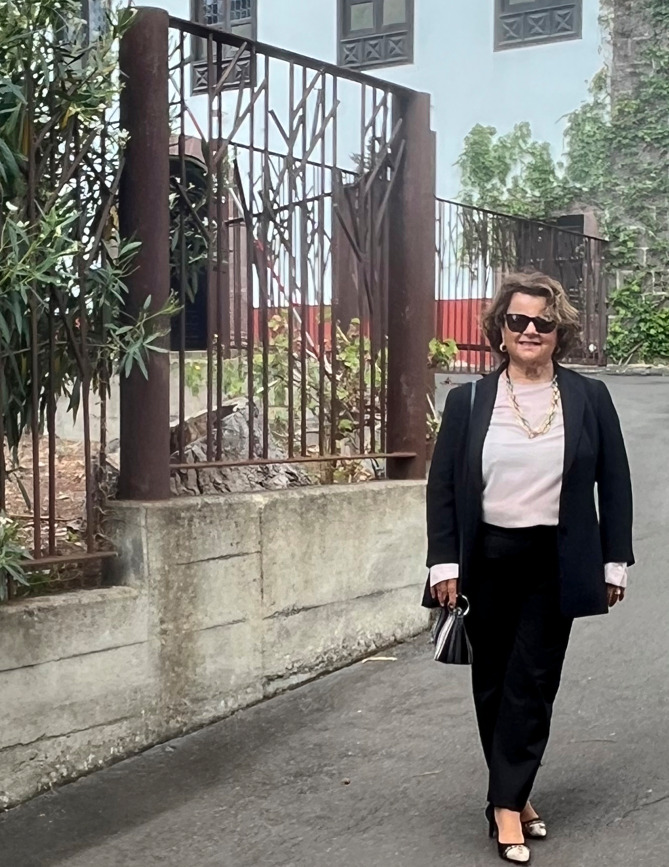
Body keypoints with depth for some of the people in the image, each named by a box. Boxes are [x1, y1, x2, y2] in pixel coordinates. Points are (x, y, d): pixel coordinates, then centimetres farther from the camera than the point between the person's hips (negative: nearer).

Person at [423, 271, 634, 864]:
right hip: (487, 562, 1)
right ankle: (514, 798, 25)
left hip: (555, 564, -1)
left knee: (532, 683, 0)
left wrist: (615, 561, 2)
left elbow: (615, 483, 5)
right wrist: (444, 563, -4)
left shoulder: (589, 398, 2)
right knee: (492, 683, 9)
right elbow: (443, 486, 2)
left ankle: (508, 803, 10)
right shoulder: (468, 402, 2)